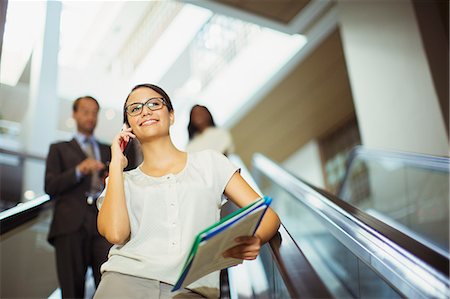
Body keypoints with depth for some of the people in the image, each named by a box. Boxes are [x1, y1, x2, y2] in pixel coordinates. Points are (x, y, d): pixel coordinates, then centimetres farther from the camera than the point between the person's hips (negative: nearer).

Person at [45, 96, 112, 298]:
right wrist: (79, 170, -10)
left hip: (104, 223, 1)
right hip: (71, 224, -1)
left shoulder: (108, 151, 26)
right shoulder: (59, 149, 18)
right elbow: (50, 187, 4)